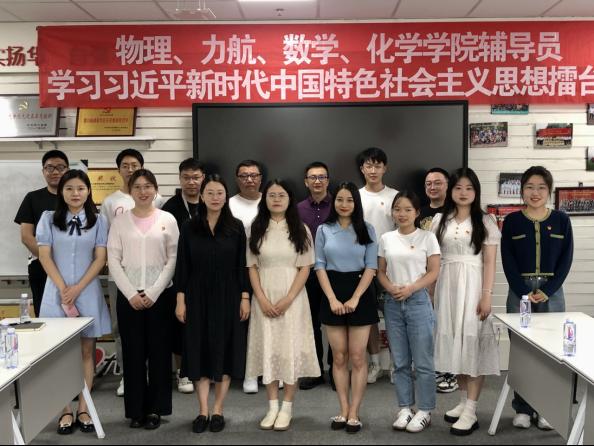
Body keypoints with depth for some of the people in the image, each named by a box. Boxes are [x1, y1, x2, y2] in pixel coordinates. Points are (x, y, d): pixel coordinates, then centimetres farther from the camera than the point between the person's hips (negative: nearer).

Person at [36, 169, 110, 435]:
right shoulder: (49, 219, 5)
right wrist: (63, 289, -10)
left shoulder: (98, 221, 4)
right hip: (57, 292, 0)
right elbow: (44, 257, -1)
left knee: (86, 351, 3)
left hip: (88, 293, 0)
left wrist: (78, 289, -11)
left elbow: (101, 258, -1)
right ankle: (66, 411, 8)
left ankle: (83, 410, 10)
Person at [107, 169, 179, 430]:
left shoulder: (168, 220, 2)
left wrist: (154, 292, -9)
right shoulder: (120, 221, 4)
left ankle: (155, 408, 15)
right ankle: (136, 409, 15)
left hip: (160, 294, 0)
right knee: (133, 352, 4)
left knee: (159, 350, 4)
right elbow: (113, 260, 0)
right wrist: (131, 293, -9)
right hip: (128, 295, 1)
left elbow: (173, 259, -1)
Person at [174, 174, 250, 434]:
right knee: (200, 352, 3)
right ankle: (203, 412, 12)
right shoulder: (189, 228, 2)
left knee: (225, 351, 4)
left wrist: (245, 297, -4)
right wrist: (180, 300, -3)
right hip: (198, 298, 0)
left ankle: (218, 410, 15)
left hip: (228, 298, 0)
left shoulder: (236, 227, 1)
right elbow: (182, 266, 2)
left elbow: (242, 265, 1)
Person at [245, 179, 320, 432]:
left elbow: (305, 268, -3)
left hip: (292, 298, -1)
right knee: (267, 349, 3)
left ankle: (287, 407, 9)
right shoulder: (256, 230, 6)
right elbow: (252, 267, 3)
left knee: (291, 349, 0)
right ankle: (272, 407, 12)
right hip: (264, 299, 2)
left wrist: (288, 299, -12)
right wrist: (262, 299, -9)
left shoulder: (300, 230, 2)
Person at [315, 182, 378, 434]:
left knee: (358, 357, -1)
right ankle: (343, 411, 14)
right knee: (339, 357, 6)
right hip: (332, 295, 1)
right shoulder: (324, 230, 6)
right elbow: (320, 266, 2)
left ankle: (354, 413, 7)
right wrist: (332, 299, -9)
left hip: (359, 293, -1)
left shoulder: (366, 230, 3)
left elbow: (371, 267, -2)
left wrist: (355, 298, -12)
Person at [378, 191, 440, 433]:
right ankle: (405, 408, 20)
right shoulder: (386, 239, 8)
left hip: (418, 301, -3)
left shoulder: (427, 237, -1)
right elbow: (381, 271, 10)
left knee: (422, 361, 1)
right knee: (400, 361, 9)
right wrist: (391, 288, -10)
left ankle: (424, 410, 12)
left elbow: (433, 272, -4)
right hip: (392, 303, 3)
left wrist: (410, 288, -17)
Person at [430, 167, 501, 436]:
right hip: (447, 285, 4)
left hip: (472, 285, -4)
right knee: (454, 342, 8)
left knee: (473, 342, -5)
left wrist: (486, 295, -13)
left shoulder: (485, 222, 0)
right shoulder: (440, 220, 9)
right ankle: (464, 401, 22)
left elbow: (489, 262, -4)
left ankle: (471, 412, -2)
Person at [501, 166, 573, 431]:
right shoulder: (511, 222, 2)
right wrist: (524, 292, -11)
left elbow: (566, 260, 1)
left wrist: (547, 291, -10)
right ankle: (523, 408, 12)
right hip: (519, 293, 0)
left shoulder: (561, 220, 4)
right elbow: (508, 261, -1)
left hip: (552, 293, 1)